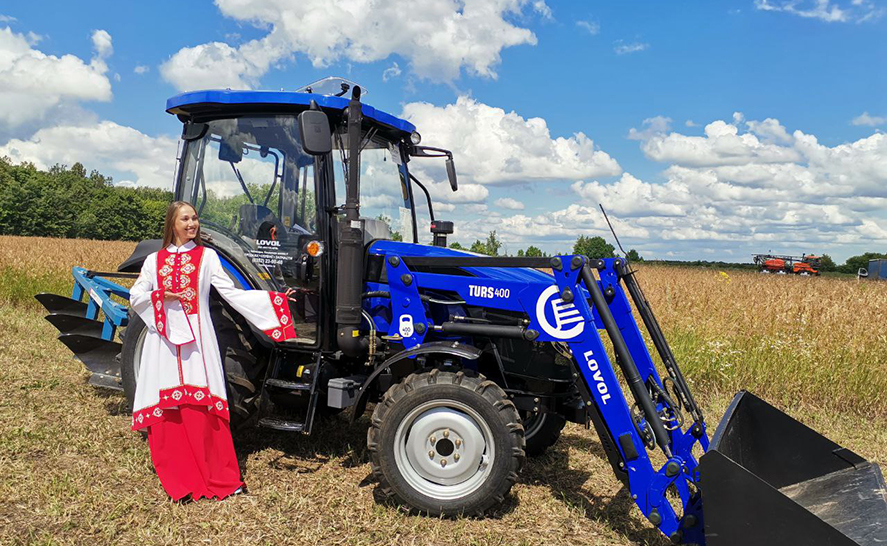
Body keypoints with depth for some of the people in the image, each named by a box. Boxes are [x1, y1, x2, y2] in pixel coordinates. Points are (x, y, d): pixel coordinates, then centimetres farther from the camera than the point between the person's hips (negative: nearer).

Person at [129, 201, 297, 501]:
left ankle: (216, 478, 2)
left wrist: (275, 299, -9)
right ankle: (176, 479, 14)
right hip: (164, 340, 3)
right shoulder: (155, 260, 13)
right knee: (167, 409, 1)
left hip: (196, 339, -2)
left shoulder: (206, 256, 6)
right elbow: (135, 297, 12)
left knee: (199, 407, -6)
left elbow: (232, 293, 0)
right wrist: (160, 296, -9)